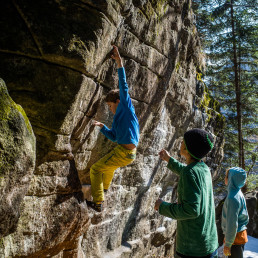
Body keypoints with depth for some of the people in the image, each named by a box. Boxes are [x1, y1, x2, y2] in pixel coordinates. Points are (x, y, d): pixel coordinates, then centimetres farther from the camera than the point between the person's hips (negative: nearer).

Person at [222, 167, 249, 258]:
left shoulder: (233, 198, -24)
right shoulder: (239, 193, 6)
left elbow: (232, 224, -24)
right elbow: (245, 217, 15)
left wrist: (227, 244, -17)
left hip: (235, 237, -9)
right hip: (240, 234, 9)